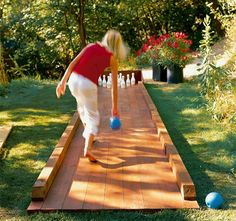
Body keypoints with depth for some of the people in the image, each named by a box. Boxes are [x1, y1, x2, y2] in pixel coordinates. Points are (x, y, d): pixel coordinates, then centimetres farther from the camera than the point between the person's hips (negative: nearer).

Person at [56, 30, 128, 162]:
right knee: (93, 117, 10)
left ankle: (88, 135, 45)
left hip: (74, 80, 4)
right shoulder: (113, 59, 9)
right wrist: (115, 107, 18)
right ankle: (87, 149, -9)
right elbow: (114, 86, 11)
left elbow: (72, 64, 7)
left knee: (82, 106, 32)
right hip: (88, 85, -4)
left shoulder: (91, 46, 15)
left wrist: (63, 82, 9)